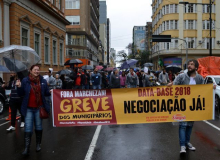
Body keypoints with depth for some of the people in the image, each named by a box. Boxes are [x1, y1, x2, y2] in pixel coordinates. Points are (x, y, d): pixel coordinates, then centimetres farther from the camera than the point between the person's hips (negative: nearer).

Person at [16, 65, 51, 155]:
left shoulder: (43, 81, 2)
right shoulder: (25, 81, -3)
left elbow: (46, 93, 7)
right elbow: (21, 94, 0)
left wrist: (51, 92, -13)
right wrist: (19, 87, -17)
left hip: (39, 108, 2)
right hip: (28, 108, -1)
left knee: (38, 127, 12)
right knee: (28, 128, -4)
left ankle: (38, 144, 27)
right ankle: (27, 148, 2)